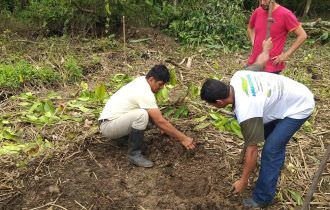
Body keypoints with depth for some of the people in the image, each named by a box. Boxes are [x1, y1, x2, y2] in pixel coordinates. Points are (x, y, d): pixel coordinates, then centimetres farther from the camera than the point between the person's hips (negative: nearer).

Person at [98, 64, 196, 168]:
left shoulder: (141, 80, 4)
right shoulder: (145, 93, -24)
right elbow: (160, 122, -23)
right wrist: (183, 138, -16)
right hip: (108, 126, -9)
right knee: (142, 115, -33)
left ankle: (123, 135, 18)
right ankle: (134, 154, -16)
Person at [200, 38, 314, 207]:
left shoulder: (246, 112, -34)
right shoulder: (237, 77, -15)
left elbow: (252, 149, -24)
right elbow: (262, 60, 3)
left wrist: (243, 180, -11)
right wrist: (266, 49, 28)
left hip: (299, 106, -9)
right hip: (295, 94, 10)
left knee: (271, 150, -13)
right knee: (266, 132, 25)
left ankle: (261, 199, 1)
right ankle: (275, 162, 52)